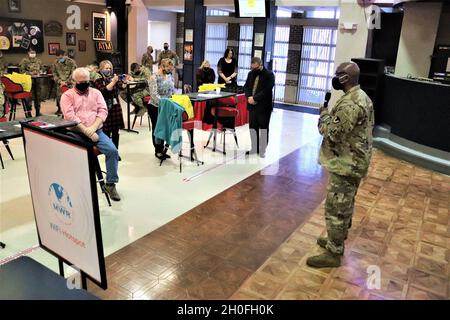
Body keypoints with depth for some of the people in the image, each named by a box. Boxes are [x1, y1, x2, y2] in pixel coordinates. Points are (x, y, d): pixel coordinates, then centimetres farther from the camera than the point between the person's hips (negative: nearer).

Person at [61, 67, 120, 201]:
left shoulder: (96, 92, 15)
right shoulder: (67, 95, 6)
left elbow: (103, 111, 3)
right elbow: (70, 116, -9)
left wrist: (93, 128, -14)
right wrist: (86, 131, -17)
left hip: (96, 131, 2)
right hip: (76, 133, -2)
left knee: (113, 150, -20)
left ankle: (110, 183, -7)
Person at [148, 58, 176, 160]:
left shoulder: (170, 76, 6)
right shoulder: (154, 78, -14)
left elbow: (173, 91, 14)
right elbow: (154, 95, -23)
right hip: (155, 107, -6)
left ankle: (161, 149, 22)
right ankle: (158, 151, 17)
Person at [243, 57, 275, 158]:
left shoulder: (269, 75, -9)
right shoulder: (251, 73, 12)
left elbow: (267, 90, -18)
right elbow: (246, 86, 12)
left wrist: (255, 98, -20)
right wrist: (249, 96, -8)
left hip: (264, 106, -6)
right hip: (252, 105, 6)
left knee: (263, 128, 3)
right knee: (252, 127, 11)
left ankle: (262, 150, 13)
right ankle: (254, 148, 23)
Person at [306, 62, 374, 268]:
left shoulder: (349, 103, -25)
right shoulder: (362, 97, 10)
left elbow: (332, 133, -24)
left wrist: (324, 114, -10)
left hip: (345, 165, -11)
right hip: (355, 162, 11)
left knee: (335, 209, -1)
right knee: (345, 206, 21)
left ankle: (333, 253, 10)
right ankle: (337, 241, 38)